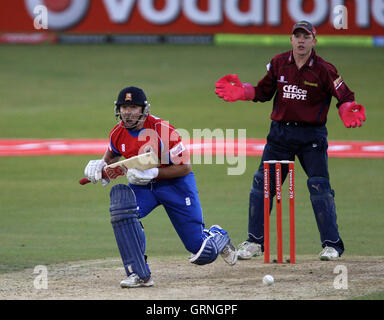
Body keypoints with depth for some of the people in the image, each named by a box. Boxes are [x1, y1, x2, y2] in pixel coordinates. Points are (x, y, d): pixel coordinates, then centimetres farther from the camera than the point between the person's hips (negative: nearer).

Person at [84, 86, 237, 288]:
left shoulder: (163, 130, -24)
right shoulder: (118, 133, -7)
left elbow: (185, 167, -21)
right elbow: (112, 154, 18)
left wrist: (153, 173, -31)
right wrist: (101, 166, -4)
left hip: (175, 183, -4)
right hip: (142, 186, 4)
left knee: (202, 252, -4)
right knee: (120, 197, -33)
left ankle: (217, 236, 40)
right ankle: (140, 275, -30)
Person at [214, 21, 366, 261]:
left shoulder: (324, 70, -8)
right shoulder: (278, 64, 3)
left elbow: (345, 97, -6)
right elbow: (263, 91, 13)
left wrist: (348, 112, -27)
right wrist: (241, 91, -3)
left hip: (312, 135, -4)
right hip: (280, 132, 4)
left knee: (320, 187, -8)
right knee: (262, 184, 3)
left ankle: (332, 244, 1)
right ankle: (255, 241, 14)